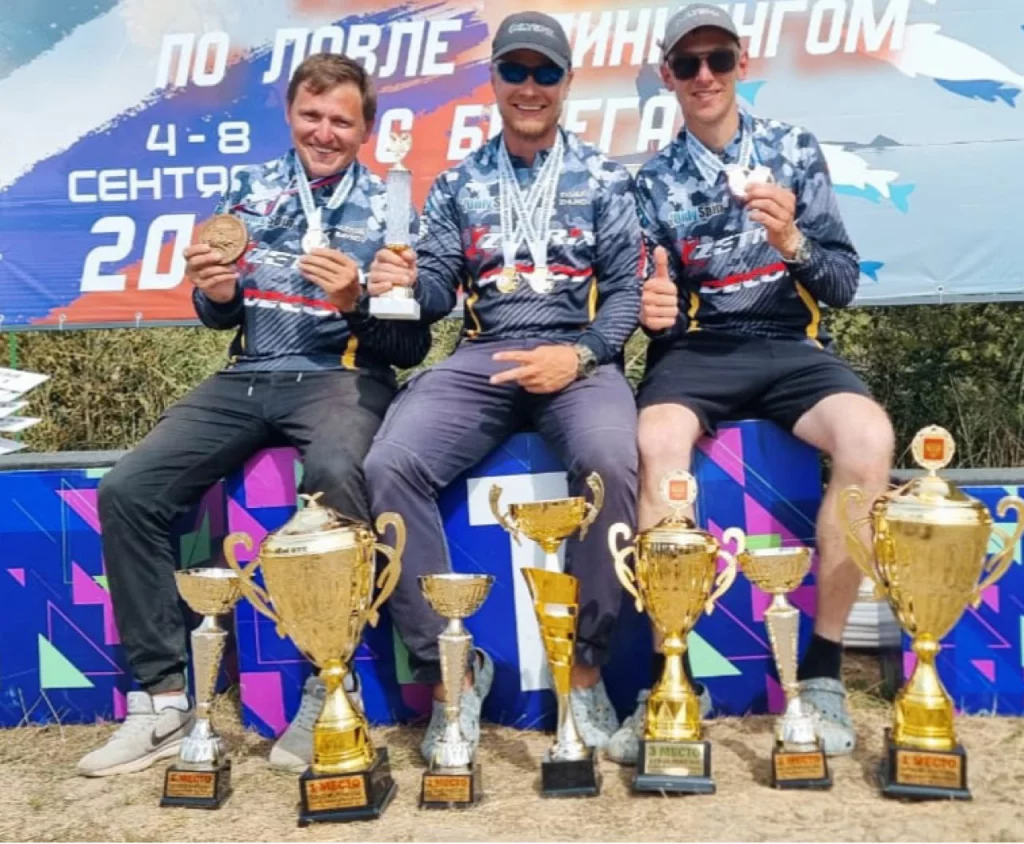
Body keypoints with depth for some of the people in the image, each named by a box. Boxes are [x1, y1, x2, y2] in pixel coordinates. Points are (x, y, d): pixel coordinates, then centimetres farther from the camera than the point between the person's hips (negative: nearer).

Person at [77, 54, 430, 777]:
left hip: (341, 376, -4)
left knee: (335, 473, -38)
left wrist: (356, 303, -19)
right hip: (246, 378, 4)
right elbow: (223, 318, 17)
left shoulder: (389, 209, 2)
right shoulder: (254, 189, 12)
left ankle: (327, 690, -20)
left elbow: (413, 347, -2)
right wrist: (214, 294, -6)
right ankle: (163, 699, -5)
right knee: (127, 489, -16)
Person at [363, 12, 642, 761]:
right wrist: (405, 280, -15)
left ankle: (586, 670, -15)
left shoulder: (604, 179, 12)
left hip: (579, 356, -1)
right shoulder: (458, 185, 18)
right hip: (481, 357, 2)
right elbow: (438, 290, 10)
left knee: (610, 461, -36)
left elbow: (628, 288, 3)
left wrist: (578, 354, -16)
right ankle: (450, 667, -12)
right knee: (389, 466, -26)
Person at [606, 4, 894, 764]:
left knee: (869, 439, -31)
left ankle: (824, 670, -16)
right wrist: (651, 309, -17)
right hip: (697, 350, 0)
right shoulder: (654, 182, 9)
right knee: (658, 445, -34)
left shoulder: (795, 149, 8)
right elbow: (663, 313, 7)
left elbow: (844, 285, 4)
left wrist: (791, 239, -17)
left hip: (791, 345, 1)